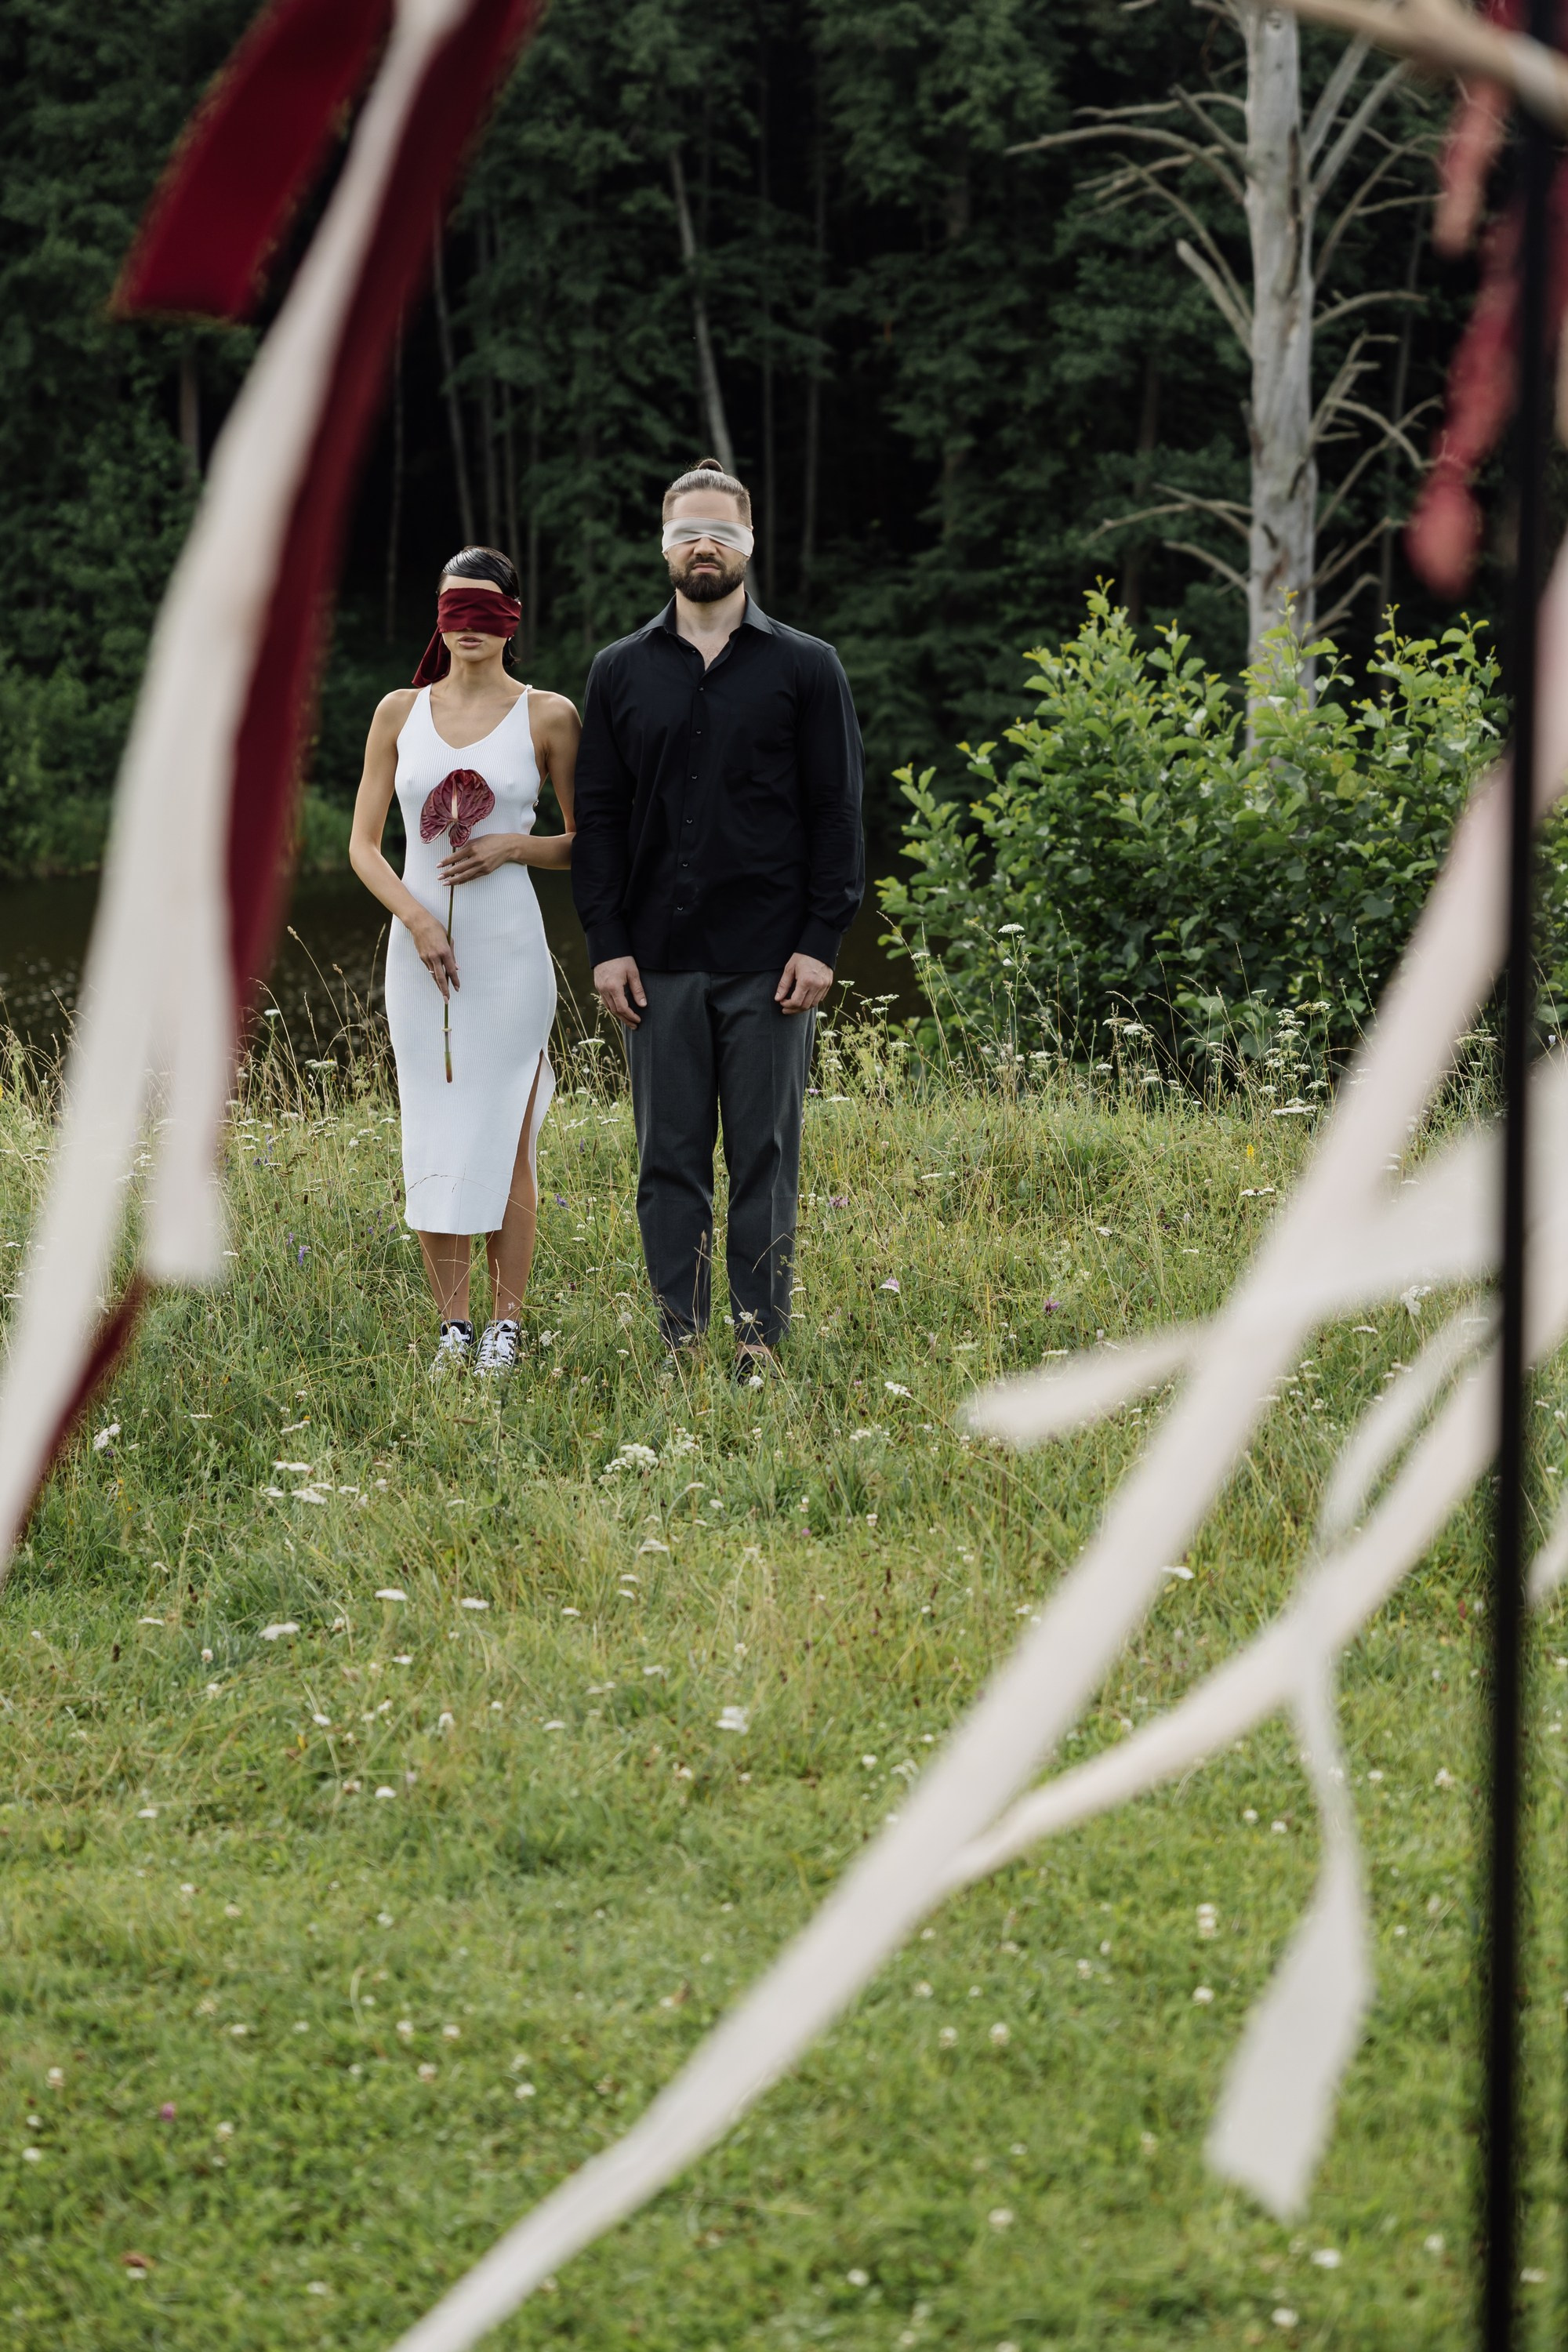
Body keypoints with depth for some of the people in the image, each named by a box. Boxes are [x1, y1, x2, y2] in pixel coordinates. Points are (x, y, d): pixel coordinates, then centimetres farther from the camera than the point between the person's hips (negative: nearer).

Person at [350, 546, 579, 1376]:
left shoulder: (548, 716, 1)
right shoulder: (401, 712, 7)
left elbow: (586, 845, 6)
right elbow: (363, 843, 6)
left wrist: (513, 845, -12)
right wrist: (416, 918, -10)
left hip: (508, 949, -2)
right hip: (421, 949, 2)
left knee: (506, 1142, 0)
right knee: (433, 1142, 3)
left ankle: (505, 1326, 6)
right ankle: (452, 1325, 10)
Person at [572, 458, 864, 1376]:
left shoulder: (806, 669, 5)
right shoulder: (622, 672, 11)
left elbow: (836, 814, 2)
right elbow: (597, 816, 10)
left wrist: (822, 943, -7)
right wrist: (607, 943, 1)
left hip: (769, 960, -2)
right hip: (660, 960, 2)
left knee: (765, 1156, 0)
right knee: (670, 1157, 3)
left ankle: (761, 1337, 6)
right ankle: (681, 1336, 9)